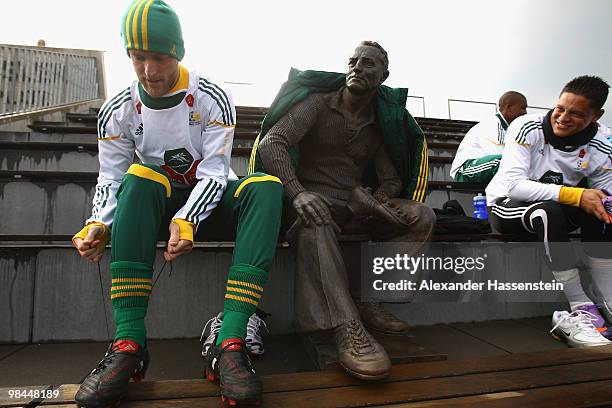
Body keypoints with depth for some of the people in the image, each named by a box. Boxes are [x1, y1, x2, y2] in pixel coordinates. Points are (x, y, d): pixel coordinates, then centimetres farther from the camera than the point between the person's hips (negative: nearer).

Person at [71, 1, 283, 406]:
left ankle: (229, 346, -39)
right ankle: (129, 344, -34)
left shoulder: (212, 98, -8)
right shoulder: (118, 111, -1)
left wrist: (187, 221, -32)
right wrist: (99, 224, -22)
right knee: (139, 177, -32)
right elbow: (110, 180, -1)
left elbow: (213, 174, -15)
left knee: (266, 187, -31)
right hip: (156, 204, 1)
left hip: (209, 201, -1)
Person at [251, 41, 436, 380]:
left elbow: (392, 179, 13)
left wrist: (370, 199, -13)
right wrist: (297, 193, -34)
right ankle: (347, 328, -44)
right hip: (313, 197, -4)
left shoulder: (381, 123, 14)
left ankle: (367, 300, -20)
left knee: (421, 216, -15)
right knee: (314, 220, -40)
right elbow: (271, 143, -16)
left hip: (354, 204, 5)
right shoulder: (316, 104, -1)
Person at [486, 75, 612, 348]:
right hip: (507, 207, -4)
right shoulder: (527, 128, -18)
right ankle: (582, 310, -28)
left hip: (555, 212, 4)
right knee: (549, 210, -35)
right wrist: (575, 195, -36)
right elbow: (513, 185, -29)